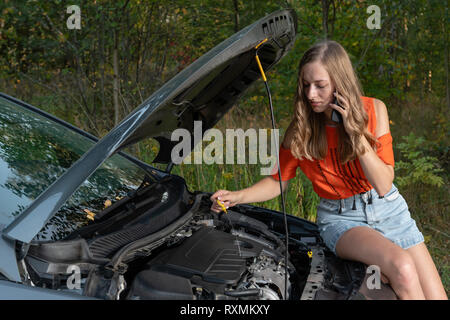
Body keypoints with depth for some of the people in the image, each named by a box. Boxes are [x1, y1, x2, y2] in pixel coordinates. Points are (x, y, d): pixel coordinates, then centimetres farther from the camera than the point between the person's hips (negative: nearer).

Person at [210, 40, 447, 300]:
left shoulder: (373, 110, -9)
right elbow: (278, 181, 0)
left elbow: (383, 185, -13)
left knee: (436, 295, -9)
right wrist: (238, 196, -17)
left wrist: (355, 131, -22)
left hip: (387, 210, 2)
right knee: (402, 267, -32)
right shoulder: (301, 129, -9)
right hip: (339, 218, -2)